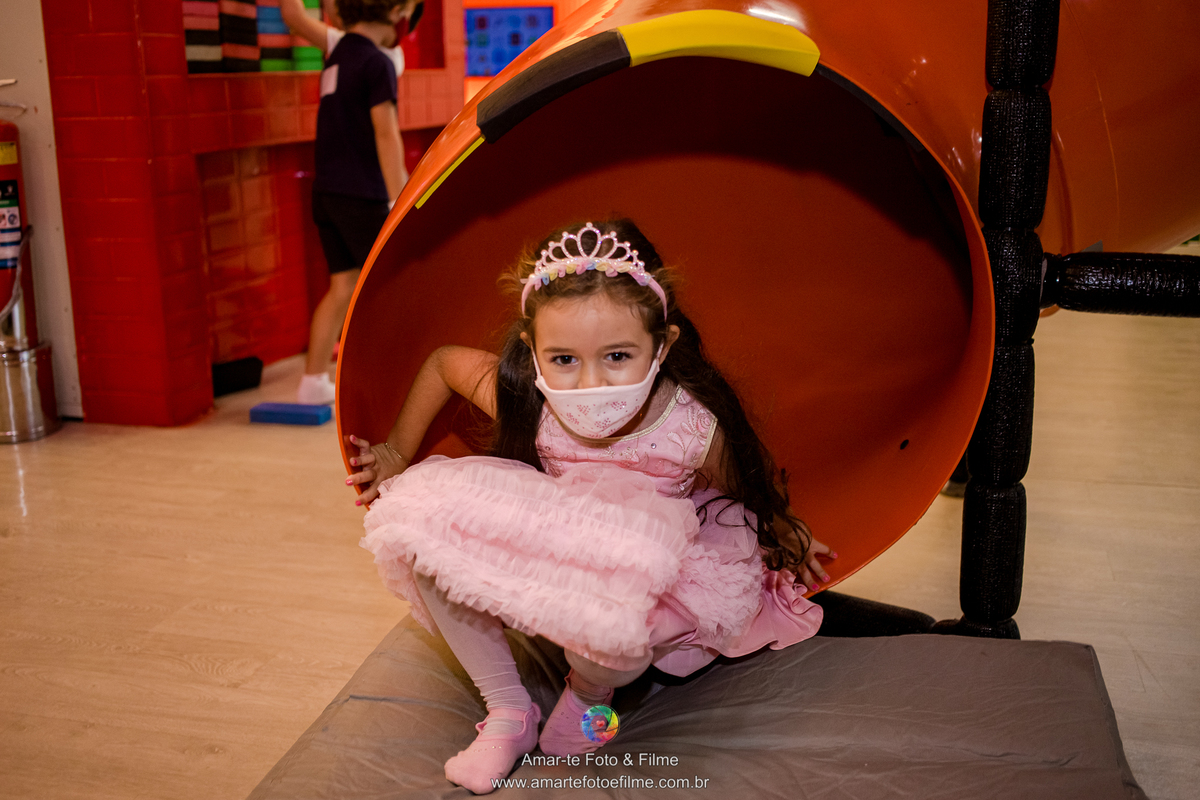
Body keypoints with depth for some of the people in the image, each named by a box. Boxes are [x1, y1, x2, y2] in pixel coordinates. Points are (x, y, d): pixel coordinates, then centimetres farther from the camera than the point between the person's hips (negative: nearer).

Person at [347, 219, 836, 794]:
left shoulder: (697, 432, -29)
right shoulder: (519, 400, -23)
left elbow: (749, 496, -5)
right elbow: (442, 361, -1)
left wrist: (785, 539, 12)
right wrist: (398, 455, 9)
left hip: (648, 571, -3)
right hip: (543, 549, 4)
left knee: (608, 622, -41)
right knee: (419, 519, -21)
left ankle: (591, 690, 4)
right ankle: (507, 711, -4)